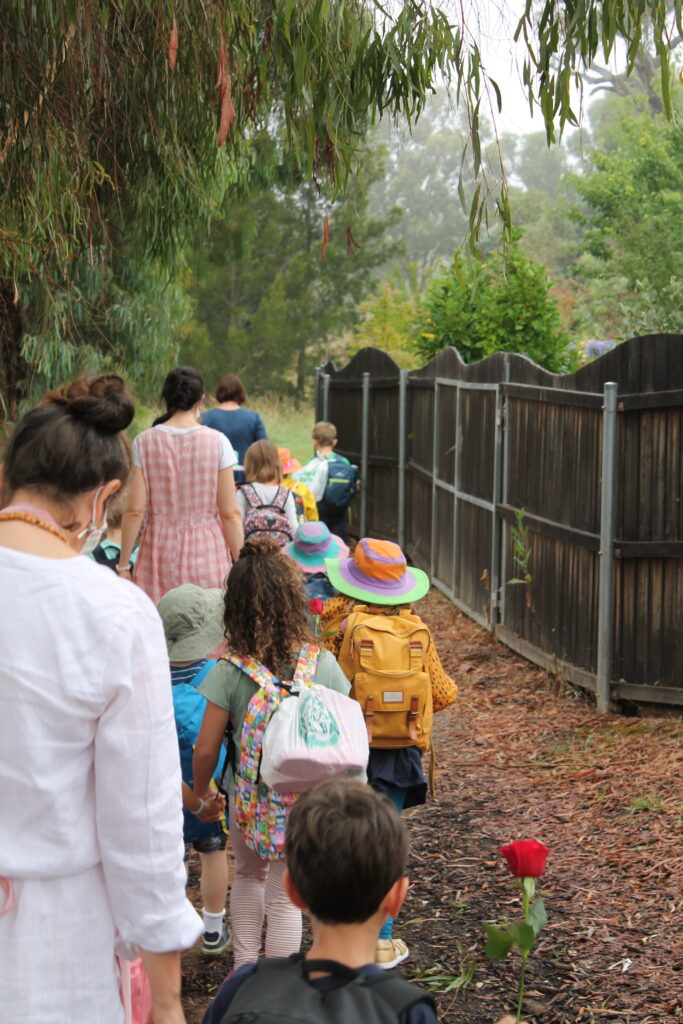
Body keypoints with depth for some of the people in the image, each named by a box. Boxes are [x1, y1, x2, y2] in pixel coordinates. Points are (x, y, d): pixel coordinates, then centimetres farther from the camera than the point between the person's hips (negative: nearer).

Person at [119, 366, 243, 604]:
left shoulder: (144, 442, -2)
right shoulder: (217, 442, -4)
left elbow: (134, 512, -3)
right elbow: (230, 514, -4)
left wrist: (123, 565, 5)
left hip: (160, 551, 1)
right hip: (207, 551, -1)